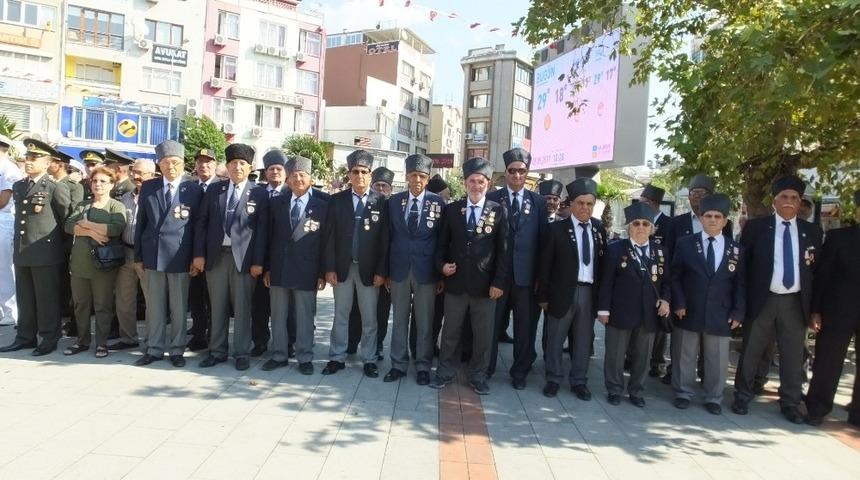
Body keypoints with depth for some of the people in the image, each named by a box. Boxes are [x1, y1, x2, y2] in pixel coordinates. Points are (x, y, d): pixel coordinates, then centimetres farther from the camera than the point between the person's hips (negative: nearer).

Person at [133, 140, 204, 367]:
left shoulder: (194, 190, -1)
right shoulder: (148, 187, 7)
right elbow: (141, 223, 9)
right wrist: (138, 255, 6)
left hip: (180, 256, -2)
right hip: (153, 255, 3)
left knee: (179, 307, 6)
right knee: (154, 306, 9)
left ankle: (177, 350, 17)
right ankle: (154, 349, 20)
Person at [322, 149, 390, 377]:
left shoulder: (381, 202, -2)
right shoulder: (337, 200, 2)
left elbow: (384, 239, -4)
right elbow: (330, 237, 1)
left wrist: (381, 271, -8)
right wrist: (329, 268, -5)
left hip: (369, 268, -1)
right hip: (342, 266, 1)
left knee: (369, 318, 8)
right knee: (340, 315, 11)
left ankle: (369, 360, 20)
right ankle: (337, 358, 22)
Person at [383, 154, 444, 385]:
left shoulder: (438, 202, -2)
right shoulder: (394, 201, 4)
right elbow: (389, 236, 6)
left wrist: (442, 272, -2)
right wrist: (386, 270, 3)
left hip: (426, 270, -2)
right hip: (399, 269, 2)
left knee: (425, 321, 7)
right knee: (399, 319, 10)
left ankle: (423, 366, 20)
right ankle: (398, 364, 22)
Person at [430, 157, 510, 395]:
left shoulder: (499, 211, -1)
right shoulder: (452, 209, 4)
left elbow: (504, 250, -3)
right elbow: (442, 243, 10)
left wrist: (499, 282, -9)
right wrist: (441, 265, -8)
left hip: (485, 284, -1)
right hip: (455, 282, 1)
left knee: (483, 334, 10)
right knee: (450, 331, 13)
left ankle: (478, 376, 26)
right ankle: (445, 372, 29)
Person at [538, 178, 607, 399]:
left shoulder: (599, 229, 5)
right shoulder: (557, 228, -5)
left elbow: (603, 261, 7)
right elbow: (545, 264, -4)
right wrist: (543, 296, -5)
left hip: (590, 292, 3)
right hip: (563, 292, -3)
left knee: (583, 340, 12)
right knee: (555, 339, 9)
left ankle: (579, 381, 25)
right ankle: (553, 379, 23)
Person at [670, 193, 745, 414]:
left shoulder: (736, 249, 6)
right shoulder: (685, 243, 1)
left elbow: (740, 284, 6)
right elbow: (674, 276, 0)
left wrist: (737, 313, -2)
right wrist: (678, 303, -9)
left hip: (720, 316, 1)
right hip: (689, 312, -1)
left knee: (717, 360, 8)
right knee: (685, 357, 9)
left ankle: (713, 398, 23)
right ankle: (683, 394, 23)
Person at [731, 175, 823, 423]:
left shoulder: (812, 231, 7)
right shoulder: (756, 226, -1)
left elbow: (817, 269, 9)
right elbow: (743, 263, -1)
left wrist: (815, 306, 3)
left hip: (795, 302, 2)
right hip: (763, 300, -2)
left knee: (793, 356, 9)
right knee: (750, 352, 7)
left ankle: (790, 403, 23)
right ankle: (742, 396, 22)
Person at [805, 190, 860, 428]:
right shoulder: (838, 237, -1)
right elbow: (821, 275, -2)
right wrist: (815, 311, -5)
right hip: (837, 311, -2)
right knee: (827, 363, 6)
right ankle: (816, 409, 19)